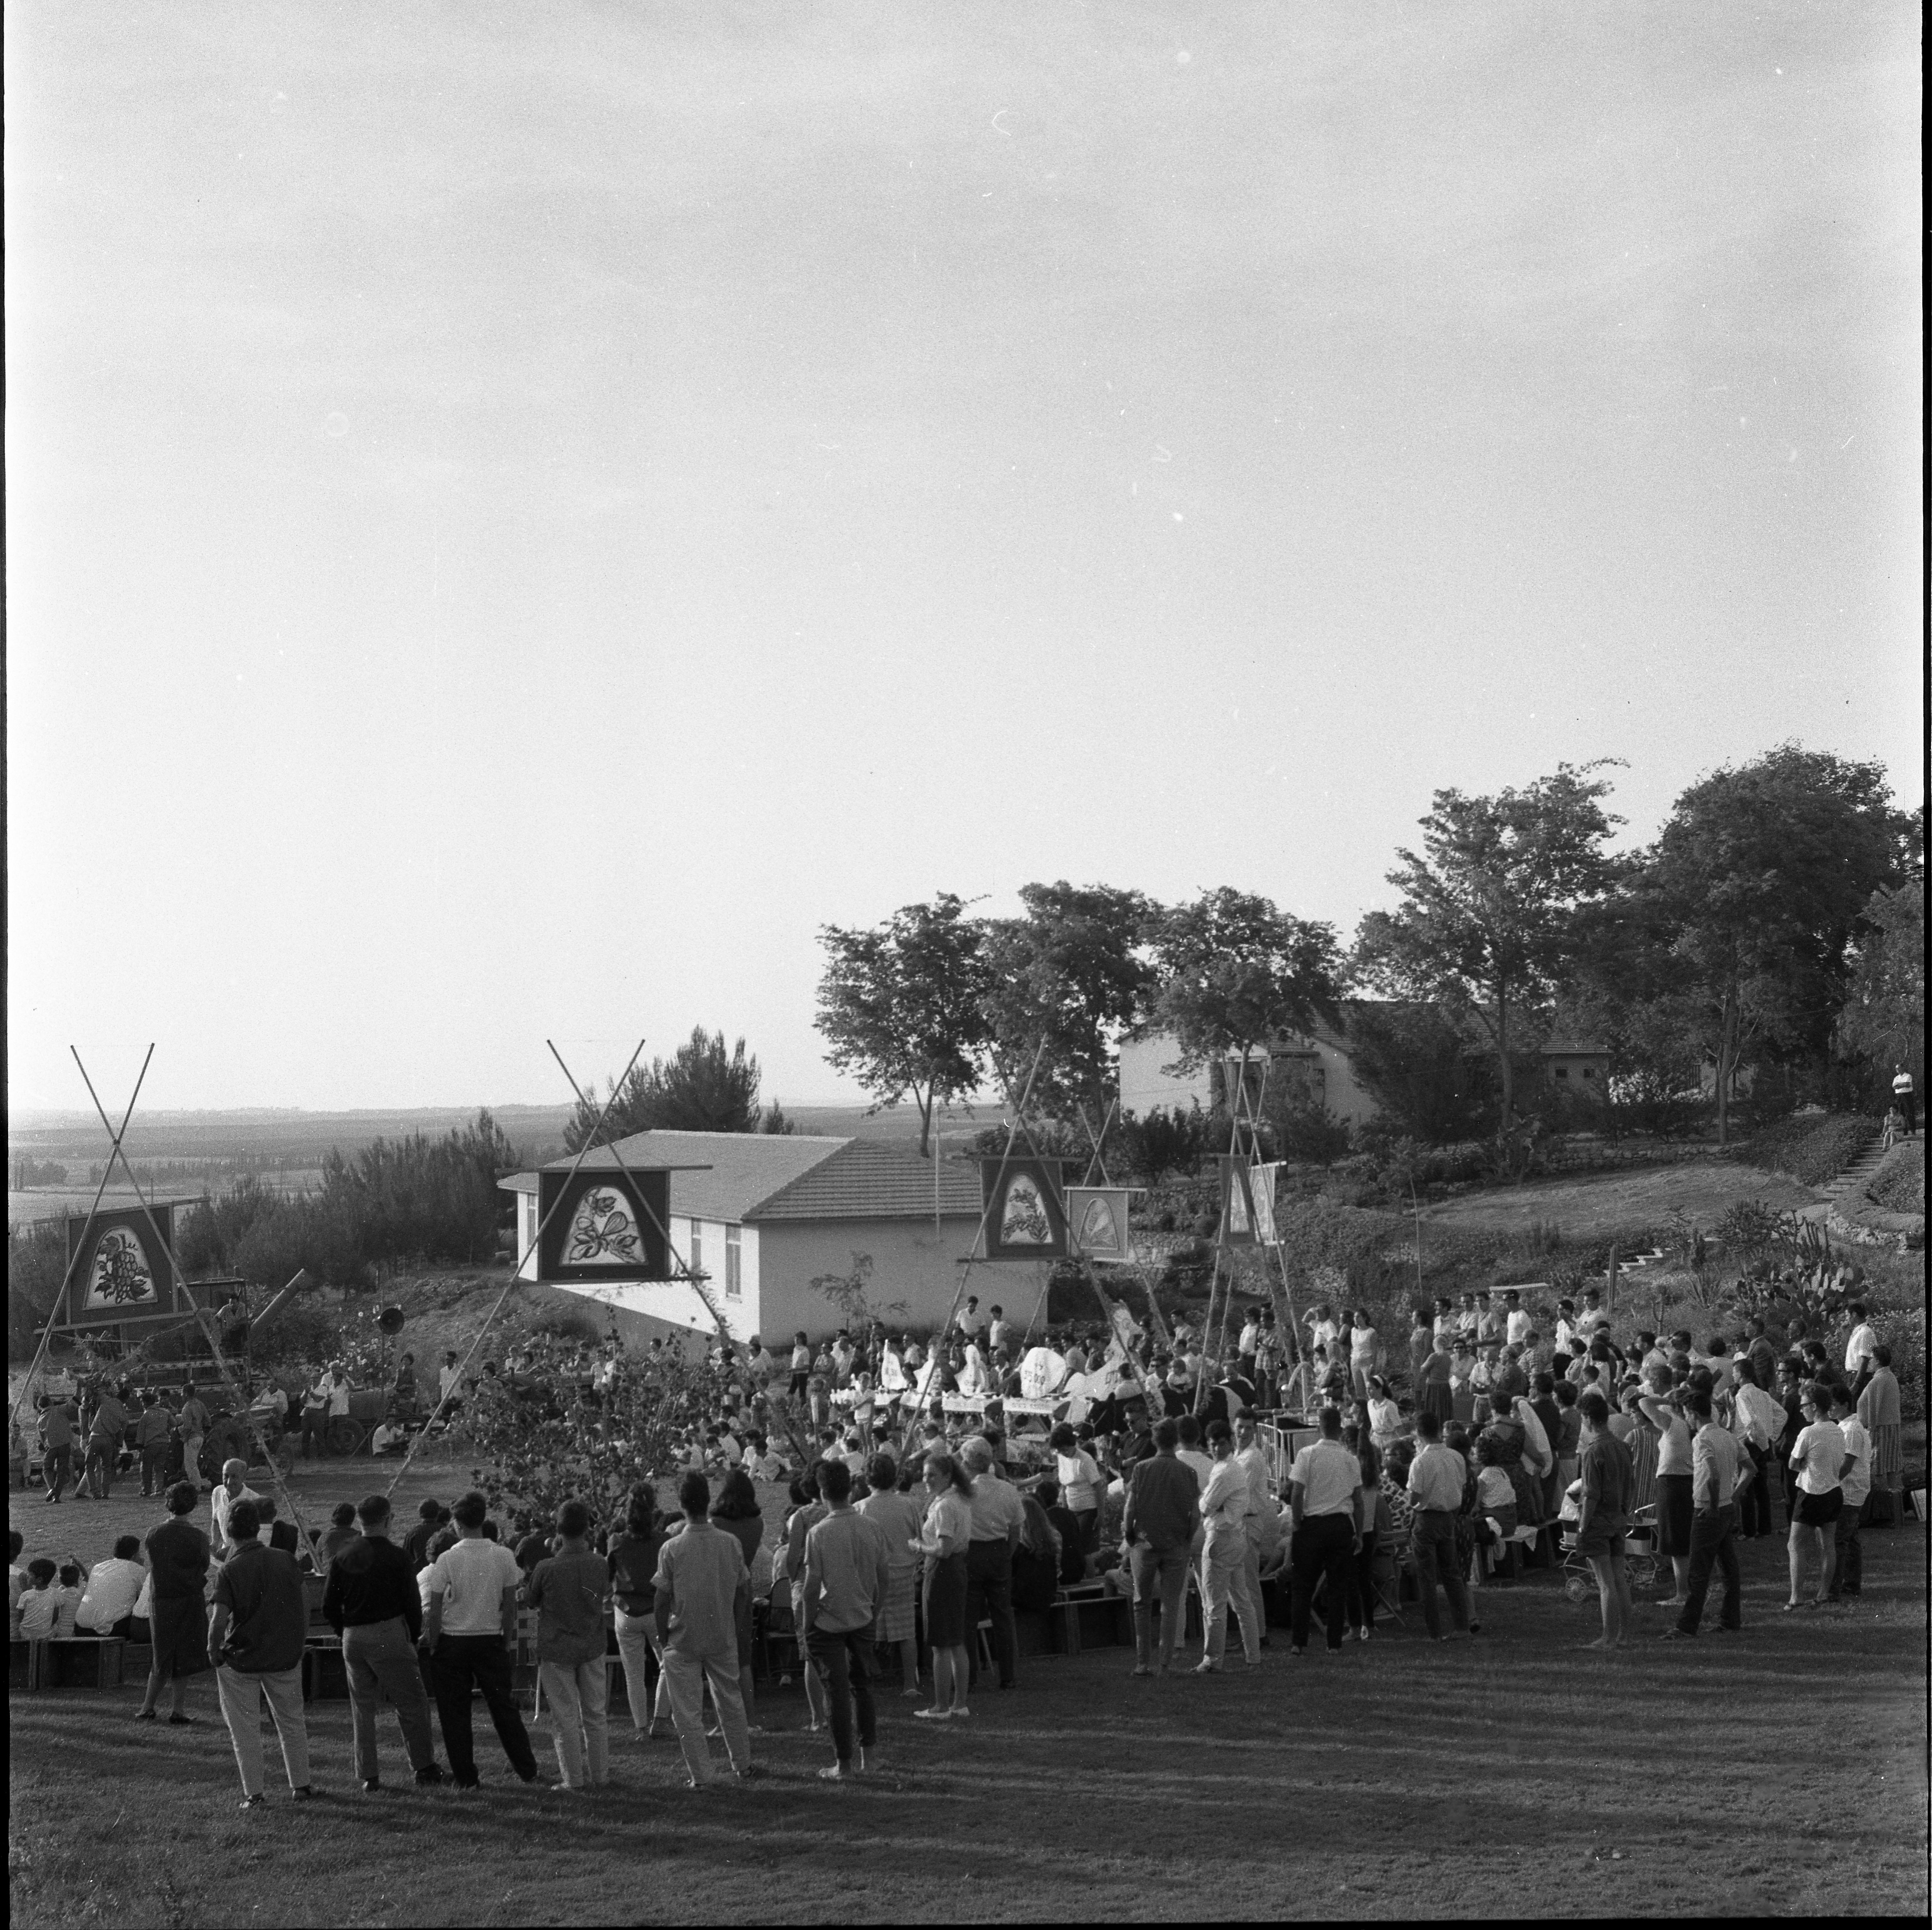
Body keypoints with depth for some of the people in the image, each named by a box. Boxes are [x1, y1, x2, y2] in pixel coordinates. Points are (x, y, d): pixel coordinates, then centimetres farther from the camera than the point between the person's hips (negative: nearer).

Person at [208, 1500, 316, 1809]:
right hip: (286, 1656, 4)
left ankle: (253, 1794, 10)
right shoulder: (285, 1560, -3)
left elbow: (219, 1620, -22)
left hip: (241, 1659, -4)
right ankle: (301, 1785, 26)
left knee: (245, 1729, 8)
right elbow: (303, 1608, 6)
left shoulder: (230, 1570, -15)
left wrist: (214, 1655, -7)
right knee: (292, 1722, 18)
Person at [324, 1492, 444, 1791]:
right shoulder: (395, 1556, -9)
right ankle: (424, 1767, 8)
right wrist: (414, 1636, 7)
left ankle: (368, 1776, 10)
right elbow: (412, 1601, -8)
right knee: (412, 1704, 6)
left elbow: (329, 1606, 6)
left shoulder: (342, 1556, 5)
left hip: (353, 1639, 5)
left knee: (362, 1709, 11)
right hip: (388, 1634, -5)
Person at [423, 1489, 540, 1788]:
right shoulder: (504, 1556, -3)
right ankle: (527, 1771, 16)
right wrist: (507, 1640, 12)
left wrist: (433, 1646, 4)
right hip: (491, 1639, 3)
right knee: (503, 1706, 12)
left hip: (453, 1640, -2)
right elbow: (510, 1605, 1)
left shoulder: (447, 1559, -10)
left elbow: (434, 1611, -7)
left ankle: (465, 1776, 10)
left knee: (455, 1711, 7)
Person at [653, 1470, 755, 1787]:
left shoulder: (672, 1549, -16)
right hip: (724, 1638, 3)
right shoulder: (731, 1543, -8)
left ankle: (702, 1775, 7)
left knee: (688, 1711, 6)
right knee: (729, 1700, 20)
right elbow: (743, 1589, 2)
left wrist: (663, 1636, 2)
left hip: (683, 1641, -3)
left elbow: (660, 1600, -11)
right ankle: (742, 1764, 31)